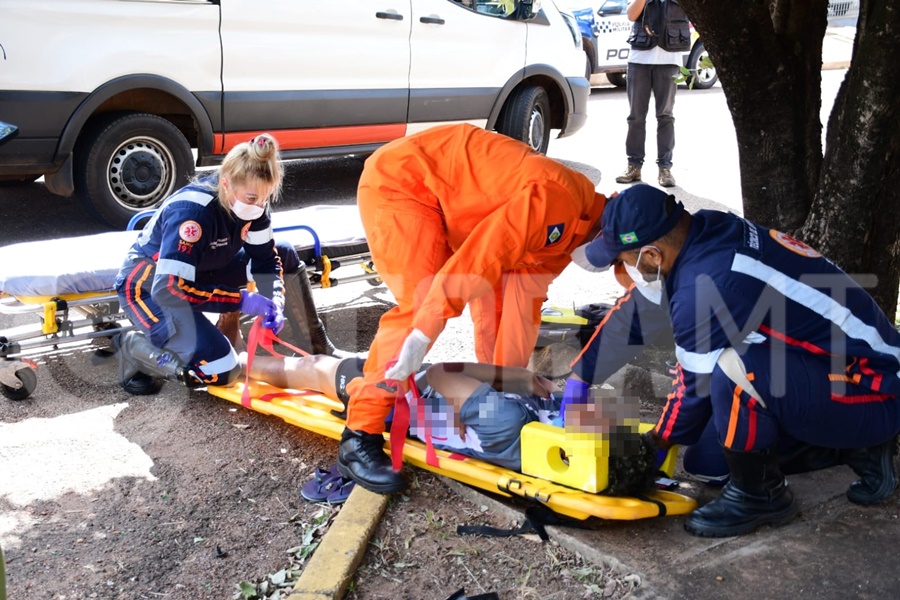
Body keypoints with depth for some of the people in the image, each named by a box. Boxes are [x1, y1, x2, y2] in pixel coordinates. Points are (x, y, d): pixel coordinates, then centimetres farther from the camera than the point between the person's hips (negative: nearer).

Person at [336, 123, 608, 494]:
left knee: (499, 297, 7)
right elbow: (474, 263, -31)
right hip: (399, 180, -9)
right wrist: (421, 339, -28)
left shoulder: (568, 225, 3)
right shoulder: (554, 200, -27)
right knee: (421, 305, -20)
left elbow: (525, 298, 8)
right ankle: (359, 438, -13)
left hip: (445, 188, 9)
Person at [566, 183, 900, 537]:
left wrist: (660, 443, 3)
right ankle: (855, 449, 20)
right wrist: (580, 377, 10)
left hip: (871, 395, -9)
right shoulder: (705, 230, -6)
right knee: (707, 459, 9)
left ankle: (759, 496, -7)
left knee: (735, 370, -34)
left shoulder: (705, 290, -31)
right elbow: (637, 310, 6)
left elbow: (696, 387, -16)